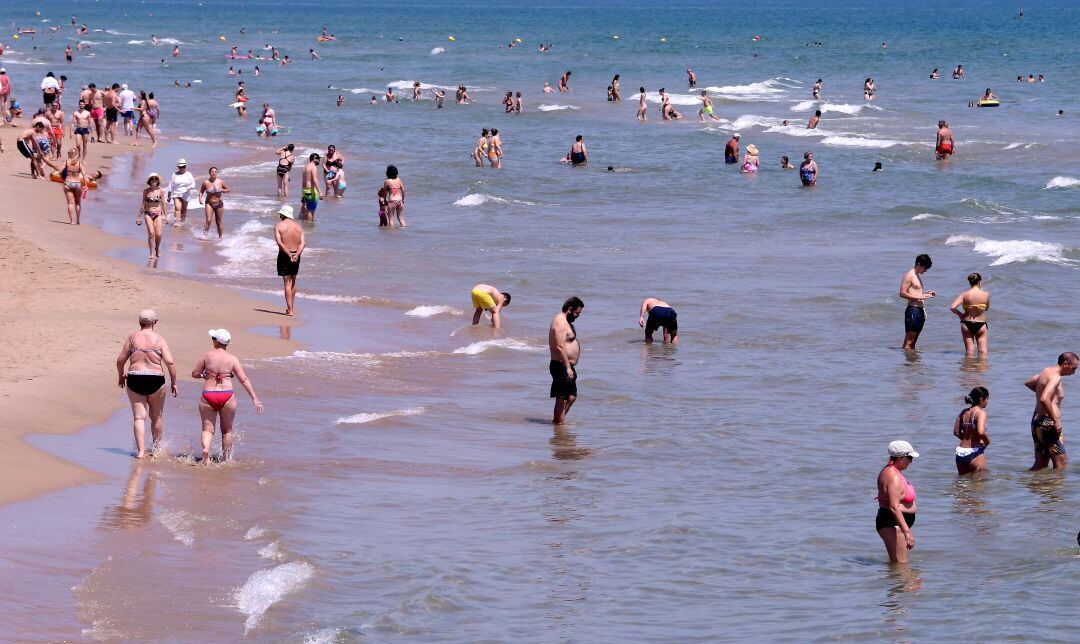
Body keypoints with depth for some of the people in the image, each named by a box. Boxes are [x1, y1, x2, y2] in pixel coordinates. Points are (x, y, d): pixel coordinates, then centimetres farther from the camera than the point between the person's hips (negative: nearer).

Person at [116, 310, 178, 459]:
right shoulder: (159, 340, -3)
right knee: (157, 417, 17)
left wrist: (121, 376, 22)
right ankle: (156, 449, 27)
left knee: (139, 417, 1)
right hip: (155, 380, -1)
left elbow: (120, 360, 4)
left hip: (135, 379, 1)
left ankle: (140, 451, -10)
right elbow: (170, 362, -10)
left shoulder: (132, 338, 1)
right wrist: (173, 382, 0)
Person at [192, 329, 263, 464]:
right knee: (227, 430, 16)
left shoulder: (207, 355, -1)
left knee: (208, 428, 5)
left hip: (208, 396, -1)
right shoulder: (232, 359, 1)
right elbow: (244, 380, -2)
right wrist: (255, 398, -1)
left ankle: (205, 448, -24)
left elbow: (194, 374, 4)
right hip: (227, 396, 1)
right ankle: (225, 459, 19)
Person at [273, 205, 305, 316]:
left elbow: (279, 242, -18)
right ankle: (292, 307, 28)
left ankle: (290, 310, -7)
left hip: (284, 255, -5)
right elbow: (303, 242, -3)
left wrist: (289, 254, -19)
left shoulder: (279, 225, -6)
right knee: (293, 282, 18)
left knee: (287, 283, -4)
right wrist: (296, 254, -13)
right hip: (296, 255, 5)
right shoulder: (298, 226, 8)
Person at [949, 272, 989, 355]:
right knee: (983, 351, 8)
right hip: (981, 324, -1)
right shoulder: (986, 294, -10)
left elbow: (952, 307, -17)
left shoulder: (964, 294, -10)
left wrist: (959, 314, 3)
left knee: (969, 351, 8)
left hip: (967, 323, 1)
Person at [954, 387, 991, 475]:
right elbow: (981, 432, -26)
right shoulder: (981, 412, -12)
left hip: (960, 453, 7)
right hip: (974, 453, -7)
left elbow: (956, 432, 13)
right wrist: (987, 441, -7)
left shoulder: (964, 412, 9)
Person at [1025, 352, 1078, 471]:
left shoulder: (1046, 371, 14)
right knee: (1062, 465, -7)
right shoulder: (1055, 377, -16)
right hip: (1048, 423, -10)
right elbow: (1044, 400, -31)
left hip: (1037, 420, 10)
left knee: (1040, 465, 12)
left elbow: (1028, 383, 32)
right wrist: (1056, 420, -24)